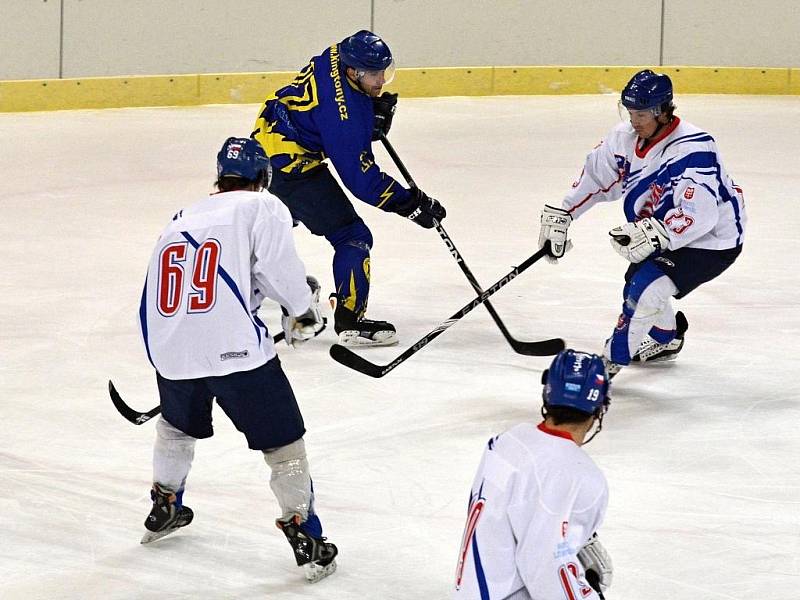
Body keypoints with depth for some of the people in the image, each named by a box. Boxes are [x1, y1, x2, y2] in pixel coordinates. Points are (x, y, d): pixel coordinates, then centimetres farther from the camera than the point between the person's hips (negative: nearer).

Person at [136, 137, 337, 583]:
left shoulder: (181, 220, 21)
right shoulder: (262, 207, 3)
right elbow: (280, 269, -9)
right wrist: (305, 312, 7)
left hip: (170, 347, 6)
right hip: (235, 346, -6)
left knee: (179, 424, 33)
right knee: (282, 441, 5)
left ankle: (165, 508, 49)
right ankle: (307, 541, 5)